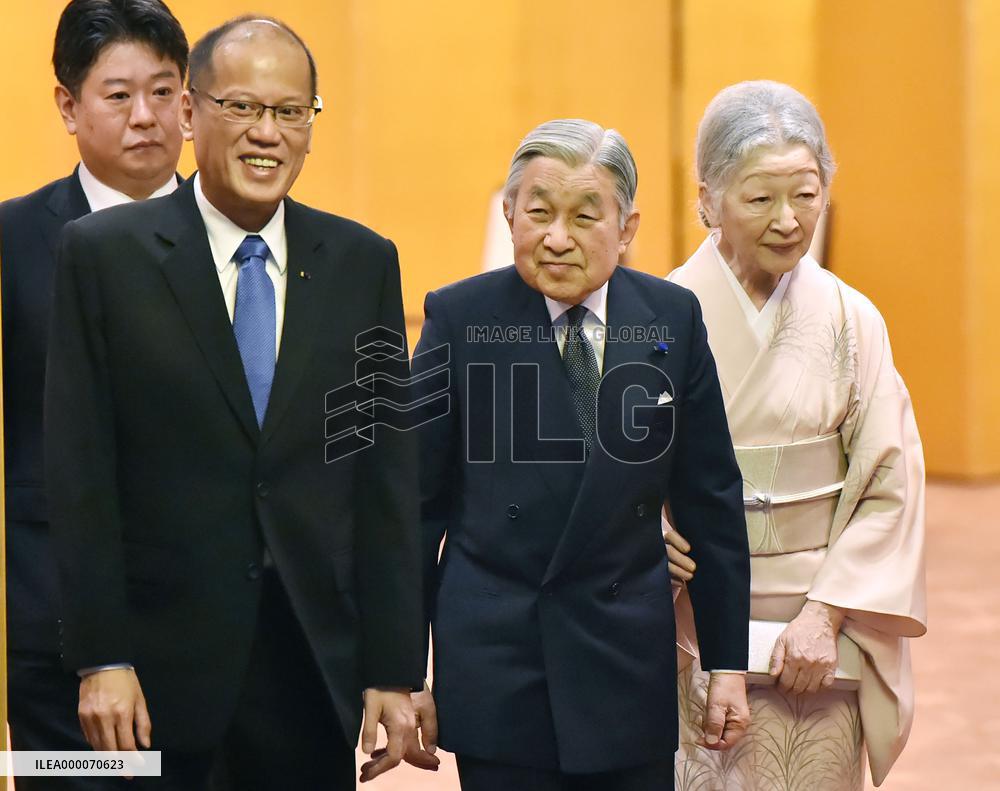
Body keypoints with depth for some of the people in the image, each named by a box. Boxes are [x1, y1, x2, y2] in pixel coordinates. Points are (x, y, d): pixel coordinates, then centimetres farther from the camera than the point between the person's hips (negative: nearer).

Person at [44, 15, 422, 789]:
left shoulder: (363, 262, 6)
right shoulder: (103, 253, -2)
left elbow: (388, 479, 5)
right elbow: (80, 473, -4)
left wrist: (394, 670, 1)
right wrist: (101, 660, -10)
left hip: (318, 664, 2)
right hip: (161, 666, -2)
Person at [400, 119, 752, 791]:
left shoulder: (673, 319, 3)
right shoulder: (460, 319, -3)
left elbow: (712, 502, 8)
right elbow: (415, 506, 1)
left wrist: (729, 661, 8)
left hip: (634, 668, 2)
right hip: (497, 677, -2)